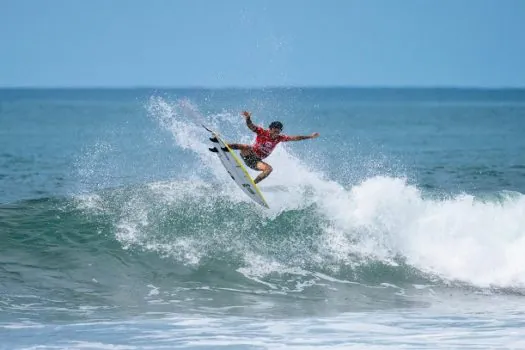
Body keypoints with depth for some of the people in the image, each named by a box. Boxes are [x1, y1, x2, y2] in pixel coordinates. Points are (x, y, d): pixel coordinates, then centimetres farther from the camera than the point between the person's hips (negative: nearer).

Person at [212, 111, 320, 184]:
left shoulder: (279, 138, 1)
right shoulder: (262, 132, -10)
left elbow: (295, 138, 5)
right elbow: (250, 126, -25)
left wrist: (310, 136, 4)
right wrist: (248, 118, -47)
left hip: (256, 161, 4)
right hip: (247, 156, -4)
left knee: (269, 168, -24)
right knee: (247, 147, -38)